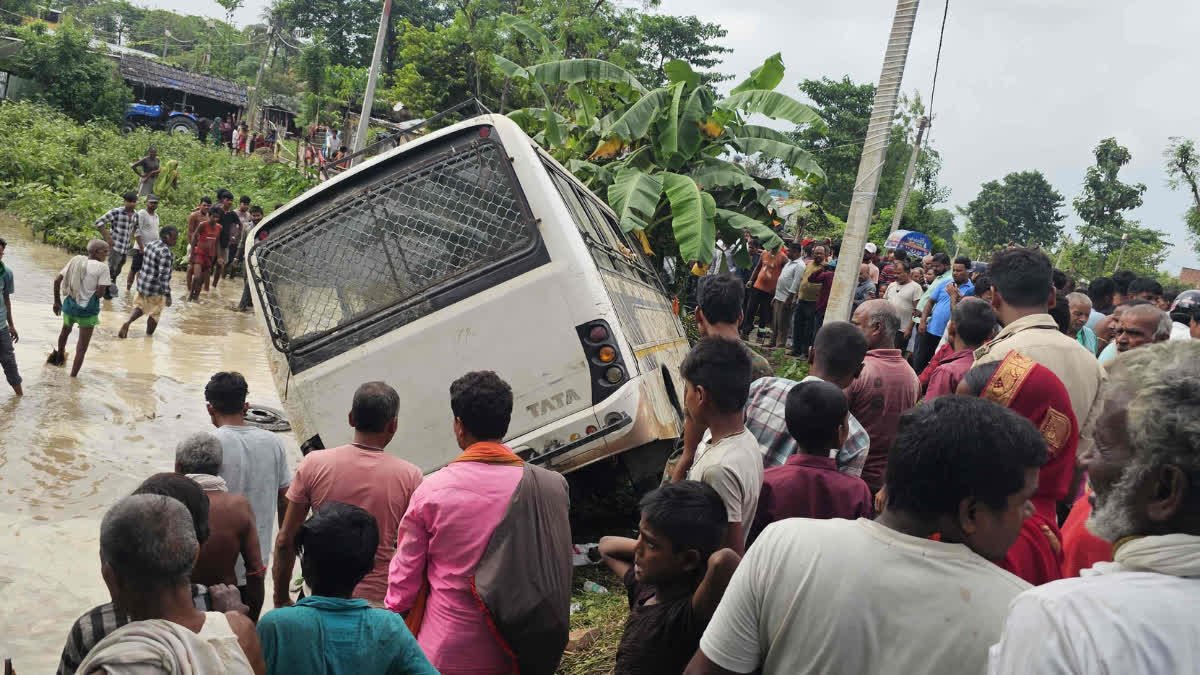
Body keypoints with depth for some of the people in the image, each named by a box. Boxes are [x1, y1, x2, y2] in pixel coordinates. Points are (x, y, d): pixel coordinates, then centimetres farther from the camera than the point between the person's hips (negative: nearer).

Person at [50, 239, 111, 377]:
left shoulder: (76, 260, 2)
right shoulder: (102, 267, -14)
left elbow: (57, 280, 3)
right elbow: (100, 293, -20)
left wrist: (57, 301, 13)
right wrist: (106, 285, 1)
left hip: (70, 305, 6)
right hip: (88, 309, -6)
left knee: (65, 330, 36)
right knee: (82, 347, 6)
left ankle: (59, 357, 59)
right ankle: (73, 377, 8)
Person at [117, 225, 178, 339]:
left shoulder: (150, 244, 2)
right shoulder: (165, 252, -24)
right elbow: (164, 276, -27)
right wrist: (167, 294, -24)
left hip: (142, 284, 7)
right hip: (156, 289, -7)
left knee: (140, 306, 25)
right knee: (155, 313, 12)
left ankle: (127, 322, 3)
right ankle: (148, 336, 24)